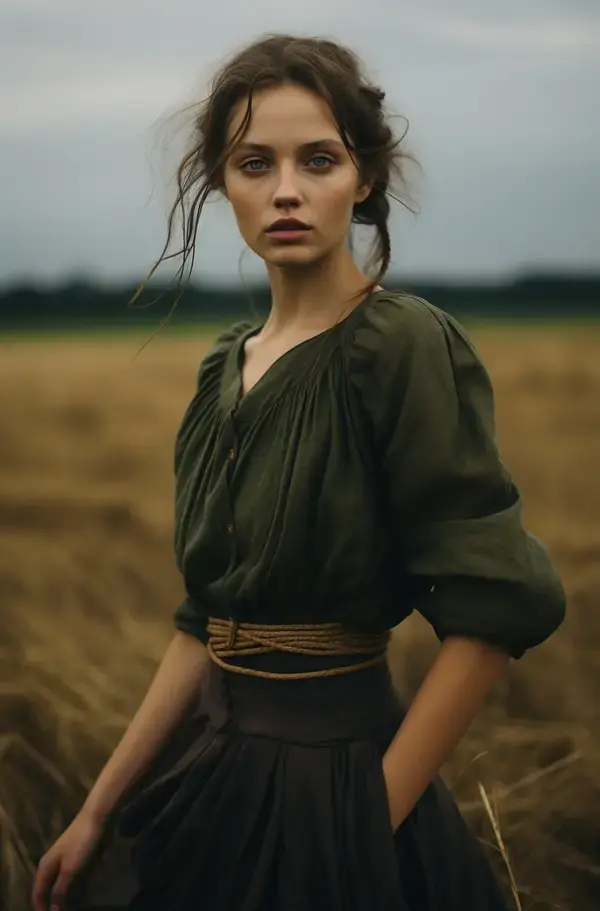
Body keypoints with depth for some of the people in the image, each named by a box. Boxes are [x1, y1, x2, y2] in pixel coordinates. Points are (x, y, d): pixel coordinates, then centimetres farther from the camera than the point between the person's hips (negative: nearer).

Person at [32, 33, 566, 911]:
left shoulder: (407, 344, -15)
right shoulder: (228, 365, 7)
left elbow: (502, 601, -20)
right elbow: (205, 622, 8)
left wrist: (376, 813, -16)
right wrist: (98, 811, 7)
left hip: (330, 768, -7)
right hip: (215, 761, 7)